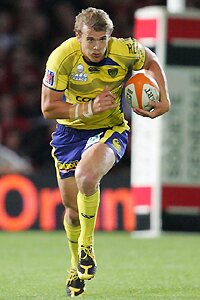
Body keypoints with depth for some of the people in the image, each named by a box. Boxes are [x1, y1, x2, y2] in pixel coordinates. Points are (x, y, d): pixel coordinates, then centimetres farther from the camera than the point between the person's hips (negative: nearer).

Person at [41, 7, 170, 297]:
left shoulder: (125, 51, -18)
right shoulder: (62, 57, -21)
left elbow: (152, 62, 5)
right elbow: (48, 108, -17)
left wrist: (164, 99, -6)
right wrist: (88, 108, -28)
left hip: (110, 130, -2)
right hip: (70, 131, 2)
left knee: (86, 176, -33)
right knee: (72, 206, 7)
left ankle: (87, 243, -11)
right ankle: (77, 265, 34)